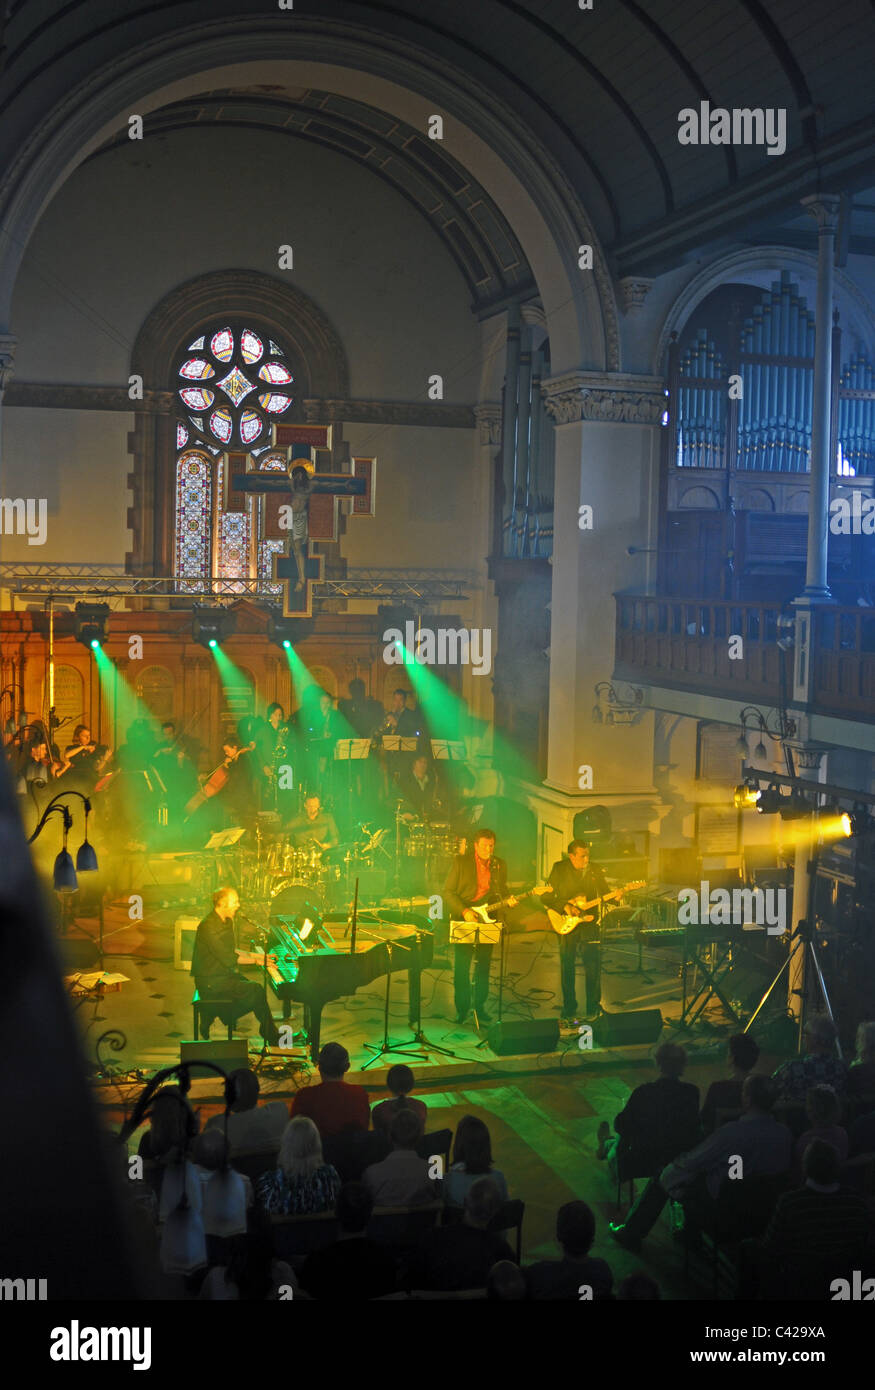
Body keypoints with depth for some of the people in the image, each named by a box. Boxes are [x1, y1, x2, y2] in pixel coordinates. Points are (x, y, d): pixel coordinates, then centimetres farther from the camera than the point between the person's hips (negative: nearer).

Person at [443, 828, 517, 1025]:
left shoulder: (500, 865, 8)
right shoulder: (461, 862, -4)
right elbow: (448, 892, -5)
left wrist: (507, 900, -6)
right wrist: (464, 911, -17)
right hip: (463, 920, -3)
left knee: (483, 966, 7)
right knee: (461, 968, -3)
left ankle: (479, 1007, 18)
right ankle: (462, 1009, 8)